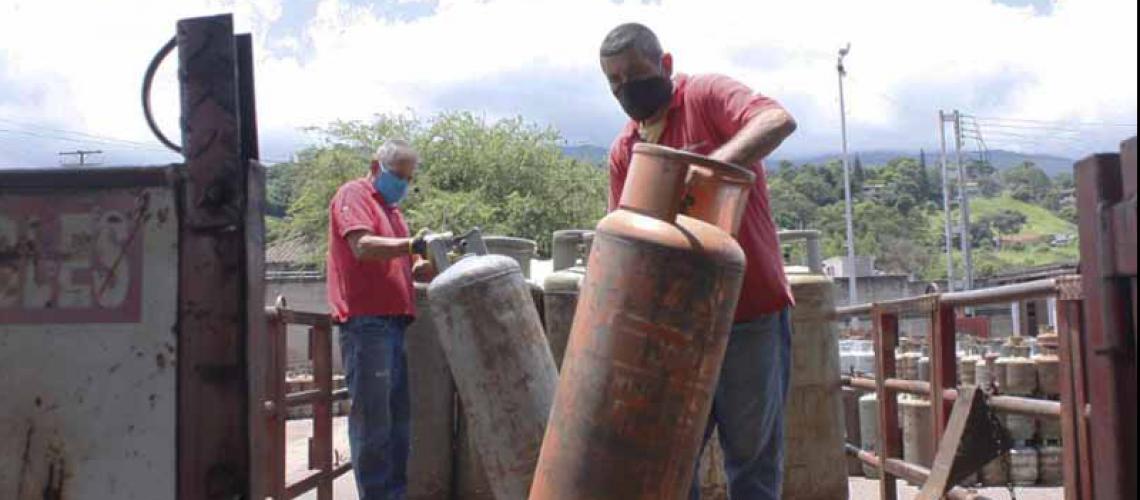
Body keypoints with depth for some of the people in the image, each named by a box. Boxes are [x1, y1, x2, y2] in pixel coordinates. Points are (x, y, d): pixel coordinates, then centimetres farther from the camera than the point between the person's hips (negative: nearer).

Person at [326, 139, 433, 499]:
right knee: (372, 414, -7)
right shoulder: (353, 195, 0)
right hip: (366, 321, -9)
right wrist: (412, 244, -28)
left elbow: (408, 267, 23)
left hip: (394, 320, 9)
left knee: (398, 414, 10)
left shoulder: (391, 209, 27)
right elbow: (362, 247, -18)